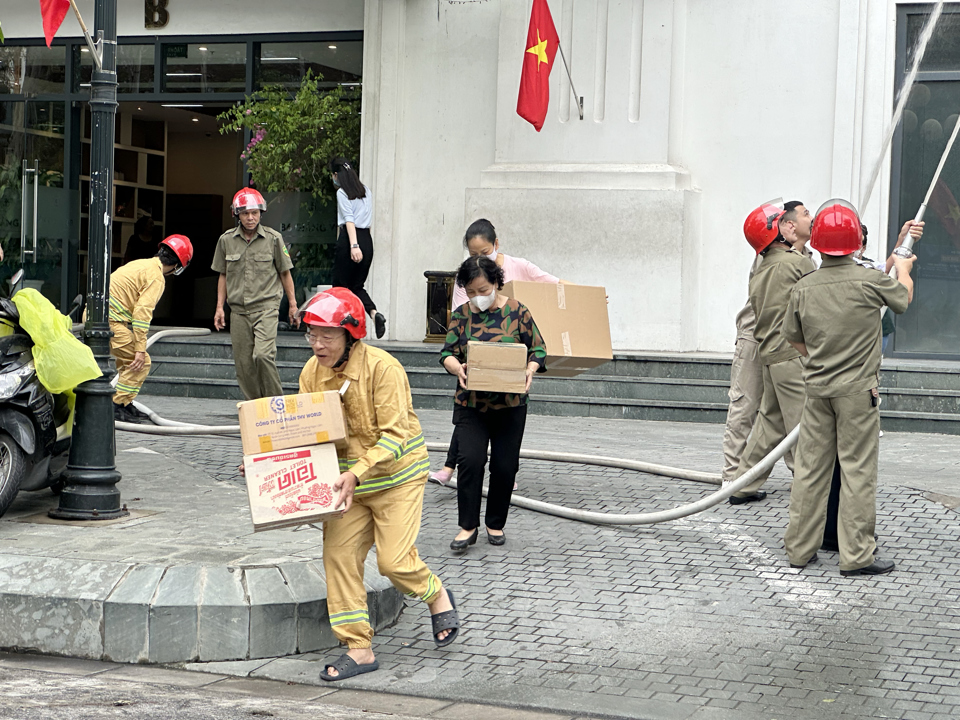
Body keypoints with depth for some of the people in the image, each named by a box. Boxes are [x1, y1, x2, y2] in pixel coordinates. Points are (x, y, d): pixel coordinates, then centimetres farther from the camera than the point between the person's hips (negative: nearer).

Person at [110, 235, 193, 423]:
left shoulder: (141, 265, 19)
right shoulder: (156, 277, -11)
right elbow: (142, 312, -18)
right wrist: (140, 349, -17)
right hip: (110, 320, -10)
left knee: (128, 361, 20)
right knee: (141, 363, -5)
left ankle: (124, 405, 23)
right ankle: (118, 406, -4)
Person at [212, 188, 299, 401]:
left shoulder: (273, 238, 1)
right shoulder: (226, 240, 6)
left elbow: (285, 273, 9)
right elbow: (223, 276, 15)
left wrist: (293, 305, 9)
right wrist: (219, 307, 11)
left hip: (266, 306, -3)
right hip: (238, 310, 3)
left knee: (263, 354, -20)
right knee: (243, 363, 1)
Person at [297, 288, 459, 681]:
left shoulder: (383, 368, -22)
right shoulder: (311, 373, -3)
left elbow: (395, 436, -24)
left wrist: (357, 473, -35)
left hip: (397, 475, -6)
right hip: (347, 480, 6)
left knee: (394, 560, -9)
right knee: (339, 555, -2)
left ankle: (437, 596, 24)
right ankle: (358, 648, 8)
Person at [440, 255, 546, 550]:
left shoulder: (516, 311, -3)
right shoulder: (461, 315, 3)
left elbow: (538, 349, -1)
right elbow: (447, 352, 3)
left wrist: (530, 371, -21)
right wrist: (457, 368, -19)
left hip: (510, 405, -1)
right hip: (470, 404, 1)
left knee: (505, 465, 4)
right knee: (470, 460, -11)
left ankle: (496, 524, 21)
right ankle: (468, 526, -2)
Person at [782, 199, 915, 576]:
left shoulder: (804, 287, -1)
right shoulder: (871, 281, -11)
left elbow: (793, 338, 11)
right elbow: (903, 297, 10)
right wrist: (903, 267, 31)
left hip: (817, 387, 4)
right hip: (858, 389, -4)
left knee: (811, 467, 10)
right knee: (858, 470, 1)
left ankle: (800, 548, 17)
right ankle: (857, 554, 3)